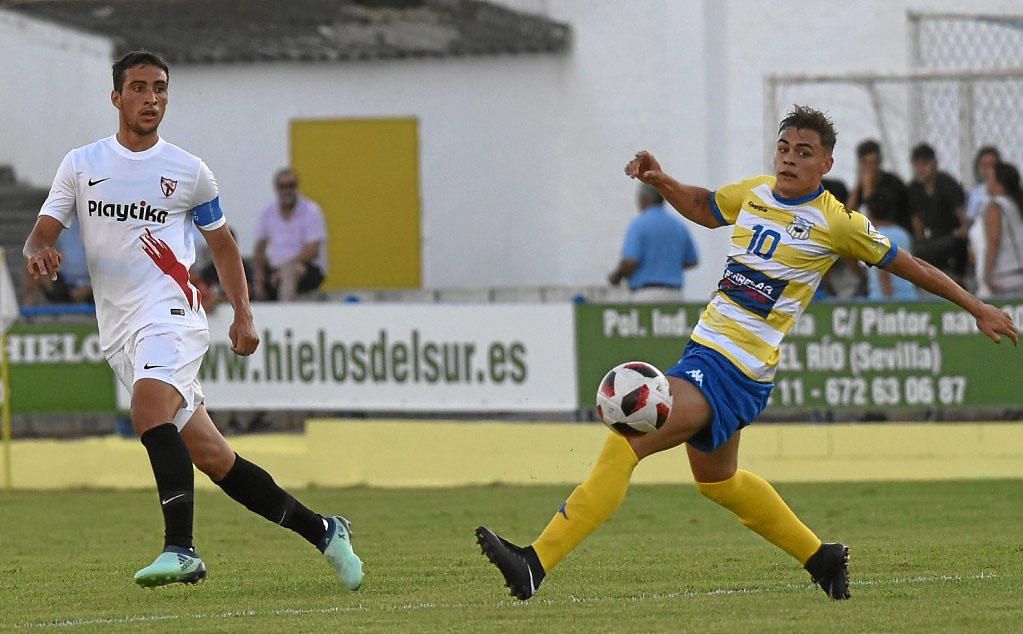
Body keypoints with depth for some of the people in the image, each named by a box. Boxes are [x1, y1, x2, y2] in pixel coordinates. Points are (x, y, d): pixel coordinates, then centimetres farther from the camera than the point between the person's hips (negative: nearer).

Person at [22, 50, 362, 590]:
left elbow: (222, 244, 19)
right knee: (211, 457, 2)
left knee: (149, 407, -32)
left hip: (170, 314, -3)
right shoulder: (81, 165, 10)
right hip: (119, 332, 3)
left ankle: (181, 549, -36)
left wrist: (243, 315, 10)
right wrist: (39, 252, -17)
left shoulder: (189, 172, 7)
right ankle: (321, 530, 13)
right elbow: (41, 234, 7)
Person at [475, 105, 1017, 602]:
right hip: (707, 351, 9)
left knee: (624, 444, -21)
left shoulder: (836, 223, -7)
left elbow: (907, 265, 4)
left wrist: (978, 308, 8)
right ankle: (821, 558, 43)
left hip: (737, 371, -9)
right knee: (717, 480, 26)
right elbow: (703, 207, 31)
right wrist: (661, 182, 11)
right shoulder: (756, 194, 11)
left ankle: (536, 563, -27)